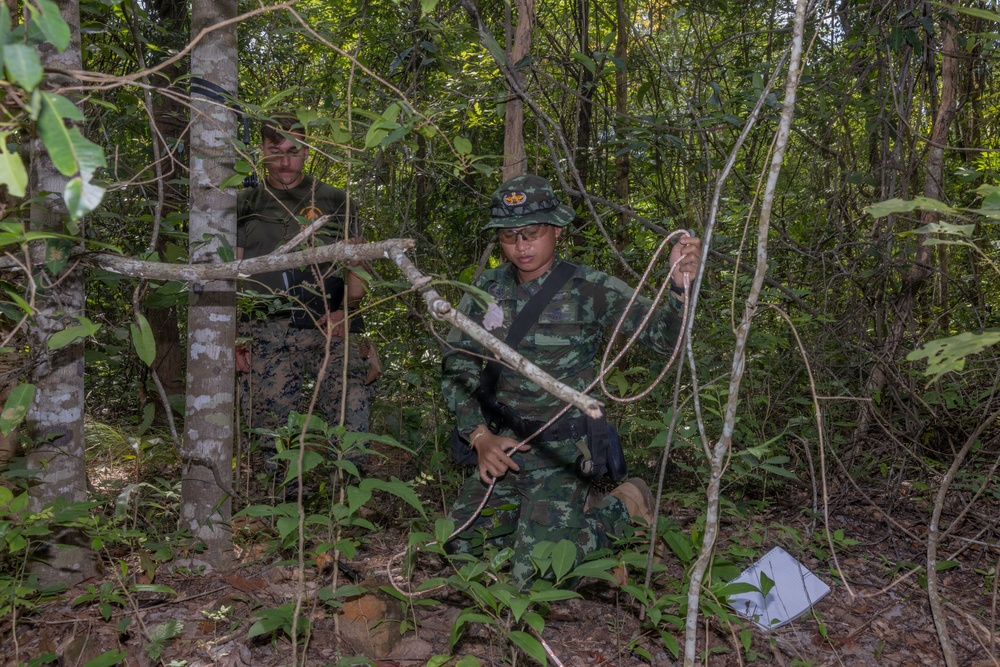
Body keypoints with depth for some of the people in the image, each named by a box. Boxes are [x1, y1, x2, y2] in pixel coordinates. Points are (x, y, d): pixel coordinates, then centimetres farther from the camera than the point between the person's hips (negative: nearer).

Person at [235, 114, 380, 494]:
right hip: (267, 335, 1)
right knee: (274, 436, 0)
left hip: (330, 328, -1)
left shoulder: (335, 202, 15)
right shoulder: (245, 206, 17)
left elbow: (356, 264, 11)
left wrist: (346, 309, -8)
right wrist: (233, 337, 4)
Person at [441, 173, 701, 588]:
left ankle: (623, 505, 14)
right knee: (460, 545, 14)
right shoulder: (486, 290, 0)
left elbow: (662, 336, -17)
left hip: (562, 451, -5)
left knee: (534, 575, -11)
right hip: (502, 444, 6)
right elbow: (457, 365, 4)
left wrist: (679, 286, -38)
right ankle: (576, 509, 28)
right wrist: (479, 436, -9)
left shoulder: (590, 290, -11)